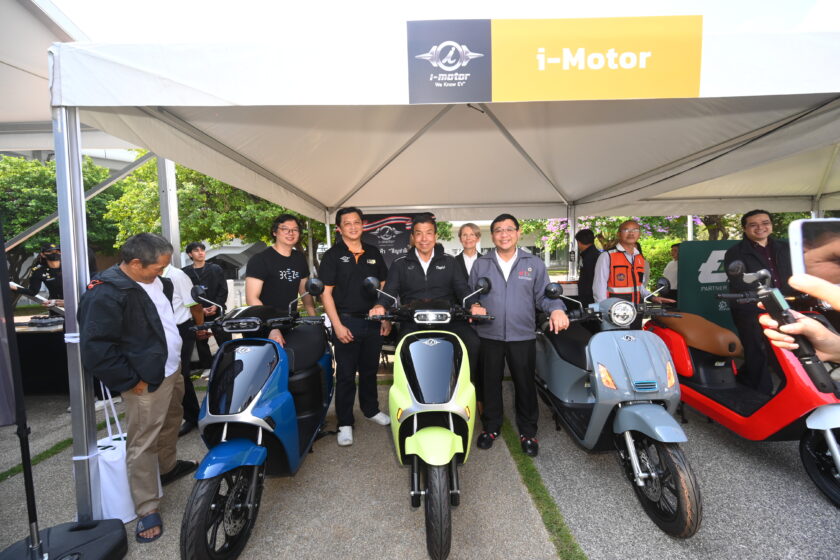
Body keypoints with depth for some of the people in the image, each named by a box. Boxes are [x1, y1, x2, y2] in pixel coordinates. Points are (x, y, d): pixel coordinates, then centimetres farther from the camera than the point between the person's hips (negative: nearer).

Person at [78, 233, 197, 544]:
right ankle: (148, 509, 16)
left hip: (172, 370, 9)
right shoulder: (105, 295, -22)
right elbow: (95, 349, -24)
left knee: (171, 423, 26)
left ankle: (167, 466, 49)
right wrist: (132, 381, -19)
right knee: (143, 445, 2)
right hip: (147, 381, -9)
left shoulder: (156, 282, 6)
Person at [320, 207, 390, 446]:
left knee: (370, 370, 18)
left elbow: (383, 286, 13)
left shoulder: (373, 253, 8)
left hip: (373, 321, 4)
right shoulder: (332, 255, -4)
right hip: (346, 321, -4)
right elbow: (326, 293, -8)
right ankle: (345, 423, 17)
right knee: (345, 374, 3)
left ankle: (371, 409, 36)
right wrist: (337, 325, -14)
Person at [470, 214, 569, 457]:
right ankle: (491, 426, 30)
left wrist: (556, 309, -16)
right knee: (490, 383, 11)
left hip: (523, 336, 0)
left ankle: (528, 431, 28)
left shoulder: (534, 264, 6)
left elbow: (544, 294, 3)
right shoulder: (480, 264, 7)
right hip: (489, 335, 1)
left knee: (525, 384, 9)